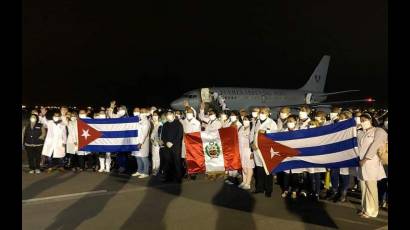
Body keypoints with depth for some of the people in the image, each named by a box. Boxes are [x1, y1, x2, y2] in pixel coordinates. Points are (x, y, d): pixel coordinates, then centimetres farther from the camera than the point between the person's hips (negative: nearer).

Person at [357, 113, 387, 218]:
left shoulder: (378, 131, 0)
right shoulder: (360, 133, 18)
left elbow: (375, 146, -11)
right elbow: (357, 146, 13)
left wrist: (365, 159, -16)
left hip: (371, 164, -5)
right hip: (361, 164, 5)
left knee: (371, 188, -3)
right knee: (364, 188, 8)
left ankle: (371, 211, 4)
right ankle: (365, 209, 17)